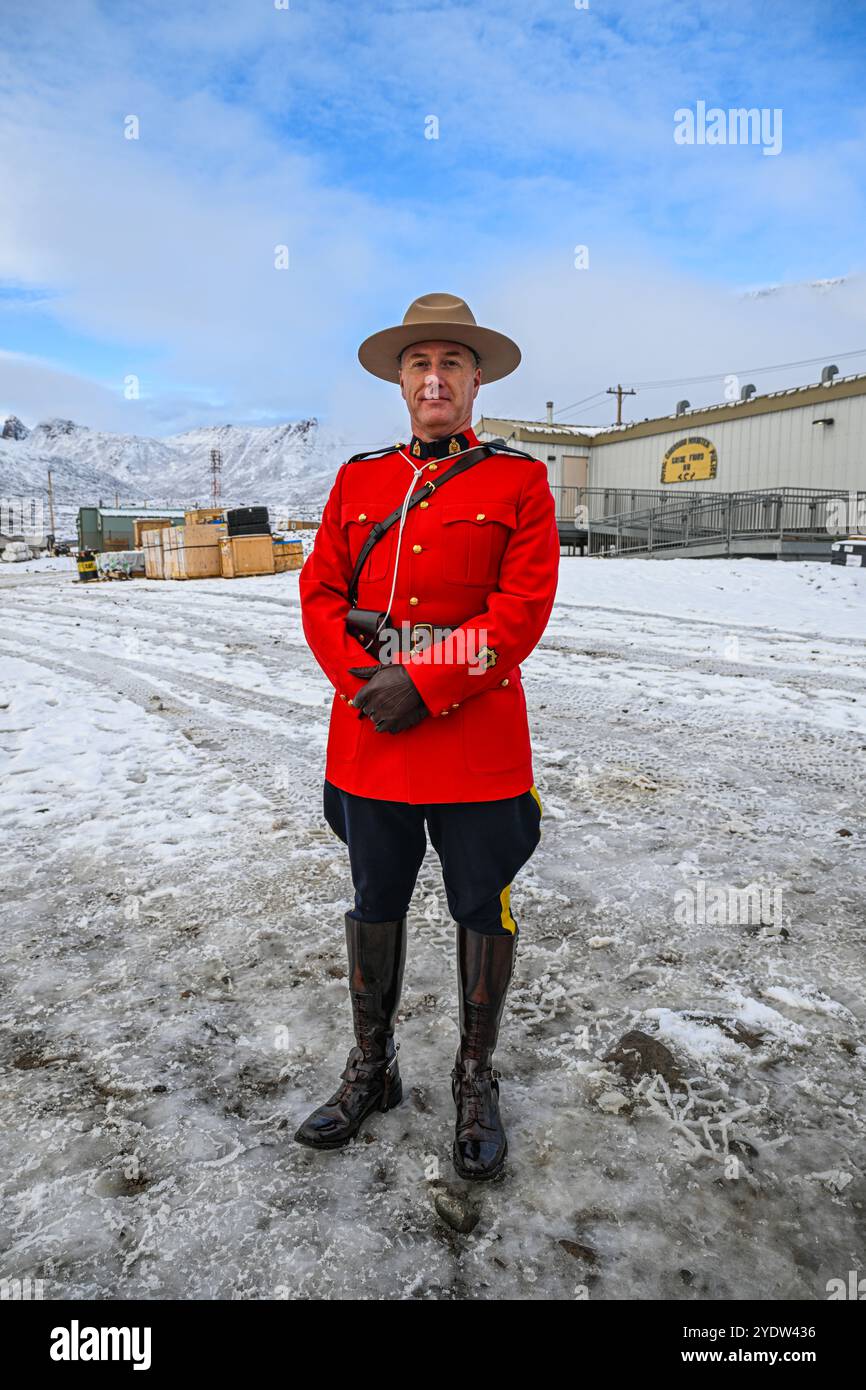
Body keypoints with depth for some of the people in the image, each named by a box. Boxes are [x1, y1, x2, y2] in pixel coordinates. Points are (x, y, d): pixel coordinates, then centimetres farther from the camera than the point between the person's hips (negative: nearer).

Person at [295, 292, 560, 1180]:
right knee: (375, 904, 15)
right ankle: (371, 1071, 35)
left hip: (477, 737, -3)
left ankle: (475, 1081, 31)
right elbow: (320, 592, 6)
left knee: (483, 909, 9)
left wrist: (423, 684, -17)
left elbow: (523, 608, -10)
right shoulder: (357, 479, 11)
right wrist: (362, 682, -10)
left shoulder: (518, 480, 1)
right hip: (369, 733, 3)